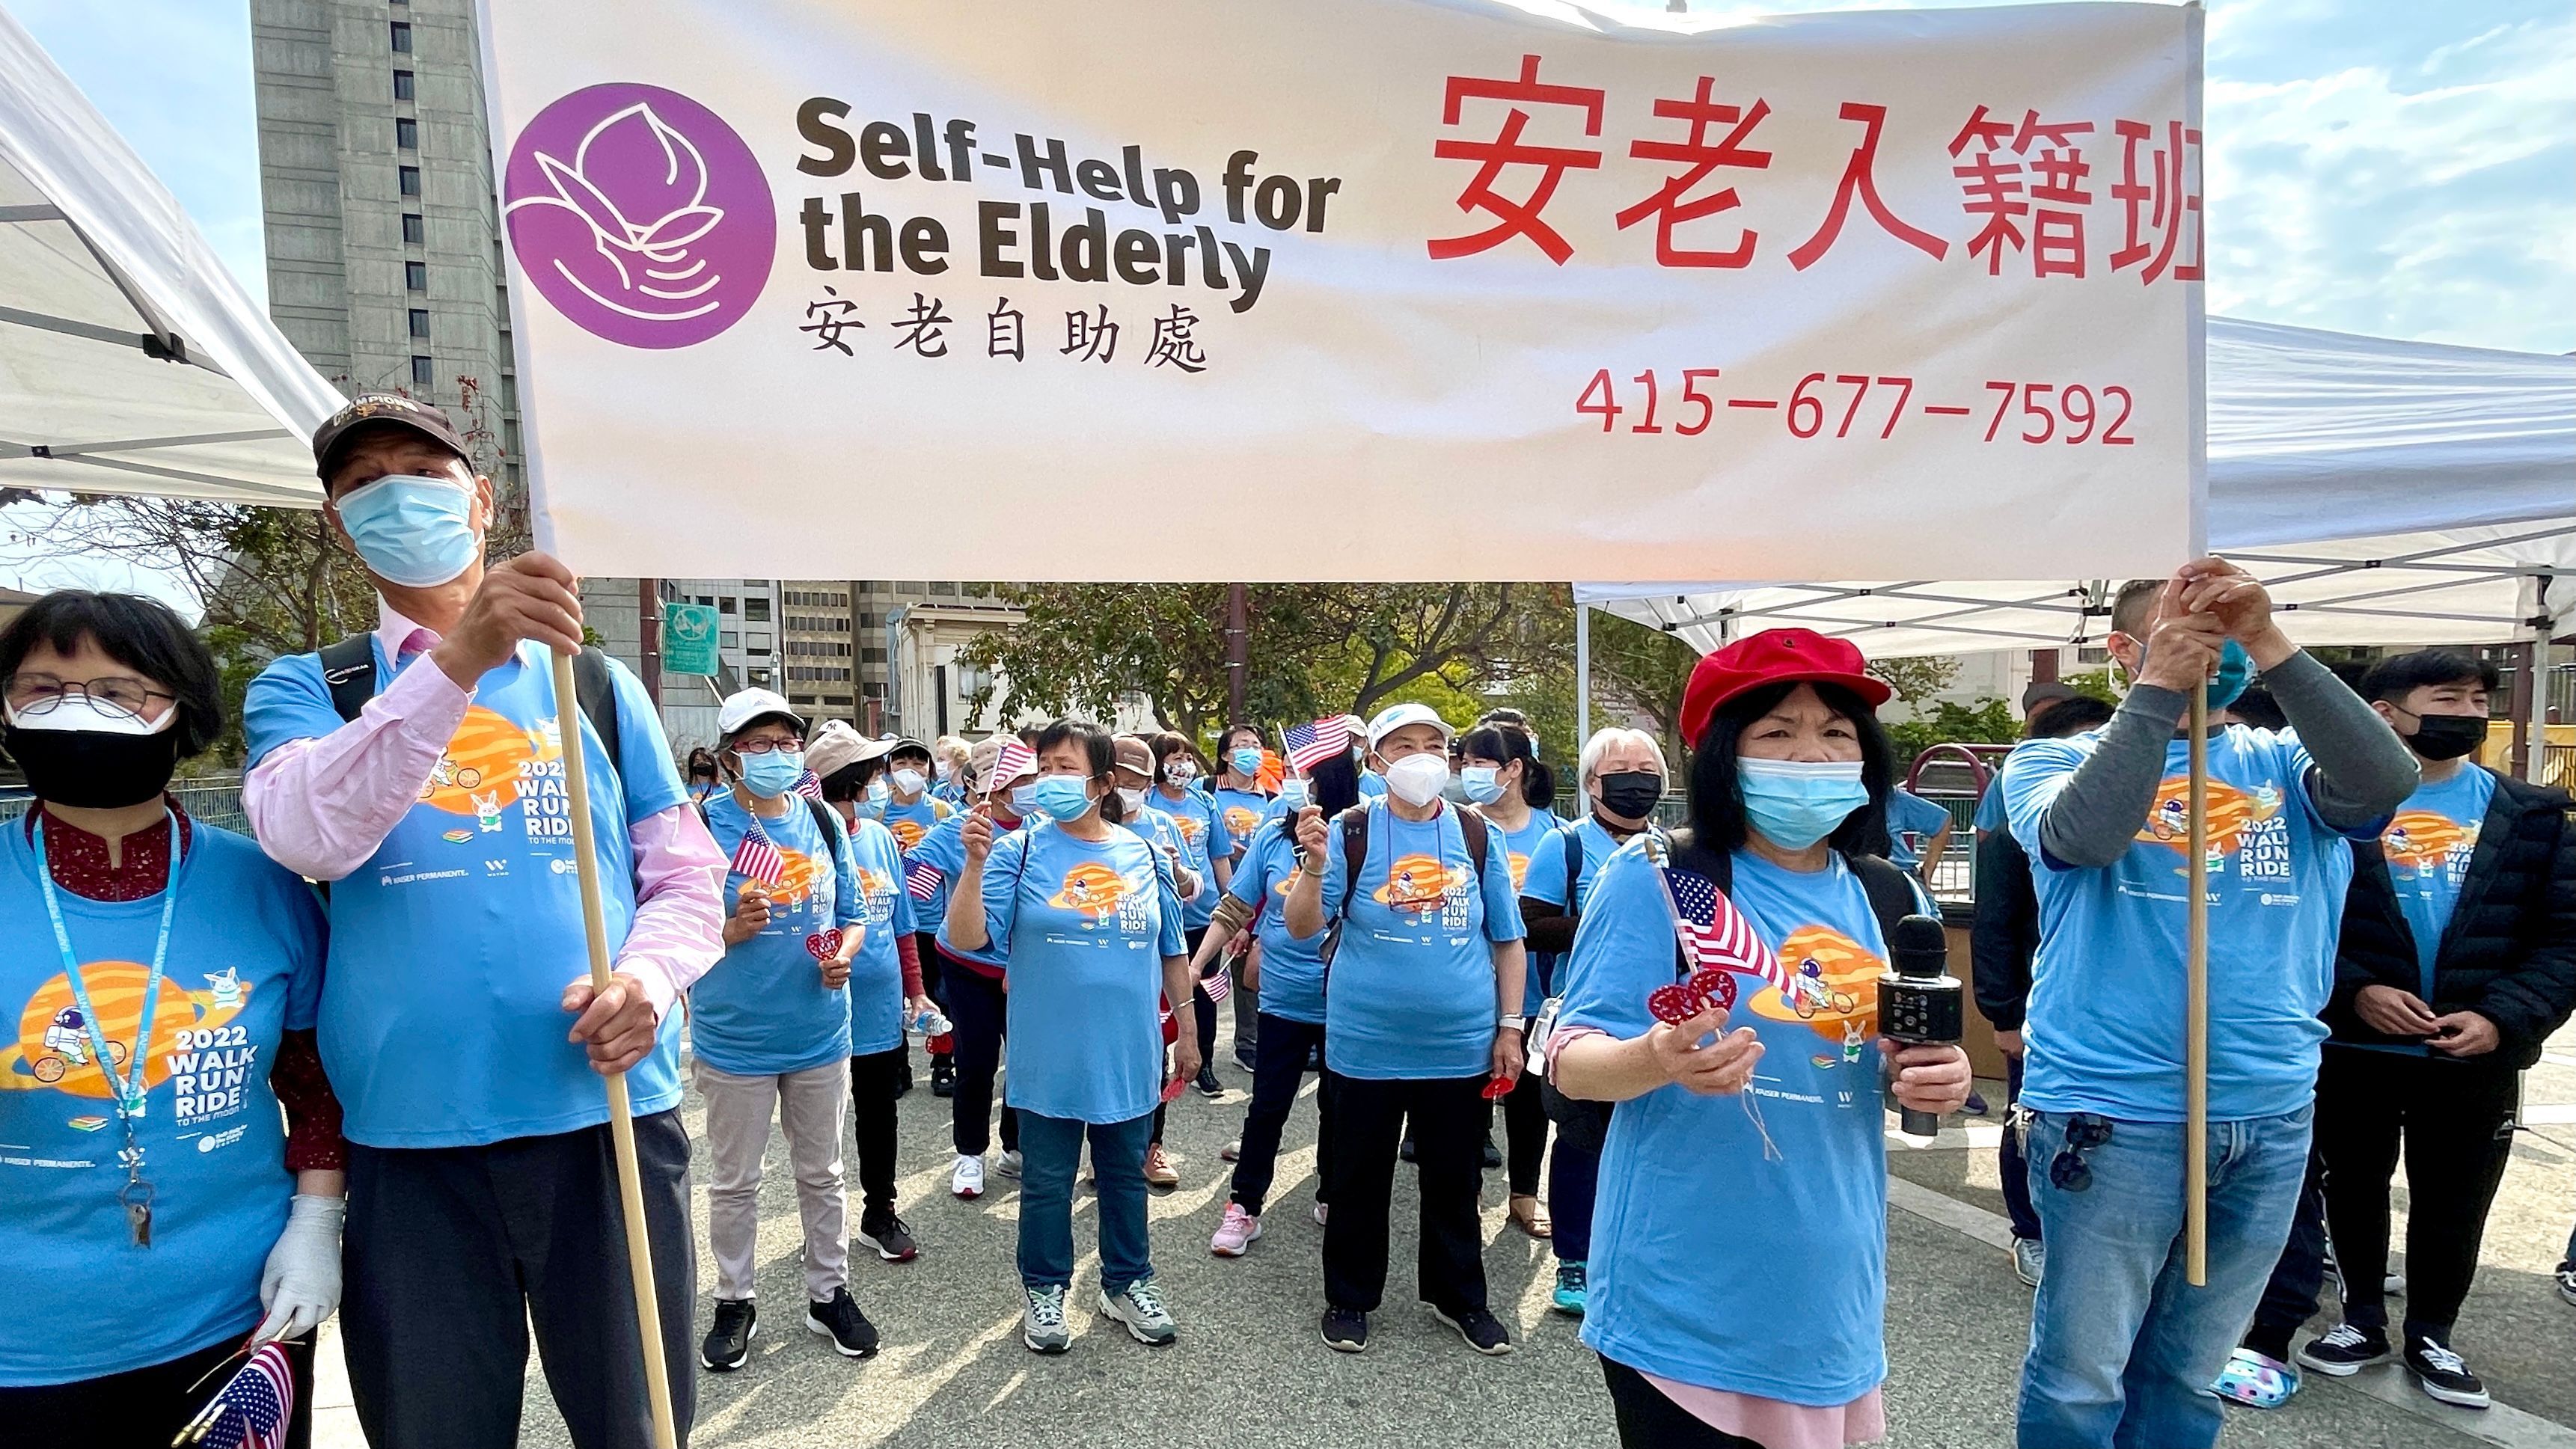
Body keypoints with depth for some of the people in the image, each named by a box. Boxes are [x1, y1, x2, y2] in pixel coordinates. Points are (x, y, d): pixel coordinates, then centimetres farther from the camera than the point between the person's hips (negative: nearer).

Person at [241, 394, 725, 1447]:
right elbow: (308, 837, -17)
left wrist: (647, 978, -13)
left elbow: (686, 880, 8)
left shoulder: (596, 684, 8)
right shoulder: (305, 689, 6)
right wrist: (458, 663, -29)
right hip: (409, 1141, 0)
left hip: (611, 1116, 1)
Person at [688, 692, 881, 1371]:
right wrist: (733, 929, -27)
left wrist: (843, 954, -11)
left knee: (821, 1172, 17)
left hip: (819, 1031, 4)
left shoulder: (824, 822, 2)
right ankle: (734, 1303, 33)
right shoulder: (702, 826, -11)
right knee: (734, 1180, 14)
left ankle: (830, 1292, 33)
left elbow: (852, 913, 9)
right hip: (735, 1038, -3)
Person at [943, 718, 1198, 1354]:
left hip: (1128, 1055, 2)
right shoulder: (1020, 851, -7)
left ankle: (1127, 1282, 37)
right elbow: (966, 938, -16)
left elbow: (1172, 953, 9)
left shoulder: (1146, 856, 1)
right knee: (1047, 1182, 13)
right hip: (1049, 1057, -2)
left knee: (1126, 1176, 18)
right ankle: (1044, 1289, 34)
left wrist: (1187, 1031, 11)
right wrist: (975, 863, -29)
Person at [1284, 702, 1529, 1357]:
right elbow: (1302, 928, -13)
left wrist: (1510, 1027, 3)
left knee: (1454, 1180, 18)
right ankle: (1349, 1298, 35)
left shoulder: (1478, 836, 0)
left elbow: (1508, 941, 7)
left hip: (1461, 1048, 2)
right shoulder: (1350, 832, -8)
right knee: (1359, 1180, 14)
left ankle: (1459, 1296, 39)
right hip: (1365, 1047, -2)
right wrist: (1314, 863, -30)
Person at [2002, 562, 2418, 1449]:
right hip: (2114, 1112, -4)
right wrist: (2160, 687, -22)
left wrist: (2271, 647, -20)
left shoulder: (2278, 764, 7)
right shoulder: (2055, 758, -1)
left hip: (2273, 1115, 4)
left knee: (2189, 1374, 19)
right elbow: (2081, 836, -22)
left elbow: (2386, 781, -14)